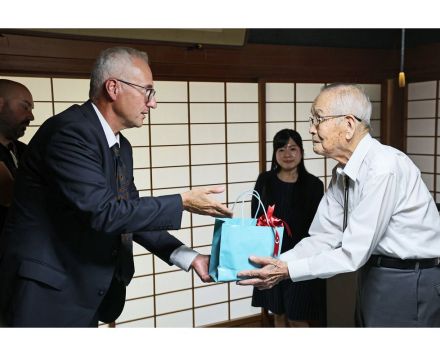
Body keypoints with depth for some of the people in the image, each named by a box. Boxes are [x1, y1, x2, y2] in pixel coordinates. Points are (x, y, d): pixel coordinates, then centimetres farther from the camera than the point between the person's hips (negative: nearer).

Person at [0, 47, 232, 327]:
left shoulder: (121, 146, 8)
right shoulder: (69, 131, -20)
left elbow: (132, 214, 9)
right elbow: (102, 212, -28)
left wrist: (188, 257, -2)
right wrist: (183, 202, -20)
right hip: (47, 291, -8)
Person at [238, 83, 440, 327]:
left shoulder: (383, 168, -25)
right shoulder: (342, 173, 2)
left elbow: (353, 254, -24)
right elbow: (323, 239, 2)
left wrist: (287, 270, -21)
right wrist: (276, 264, -10)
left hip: (410, 283, -7)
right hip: (373, 277, 8)